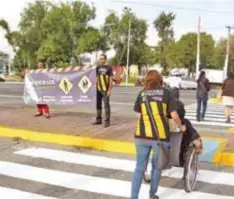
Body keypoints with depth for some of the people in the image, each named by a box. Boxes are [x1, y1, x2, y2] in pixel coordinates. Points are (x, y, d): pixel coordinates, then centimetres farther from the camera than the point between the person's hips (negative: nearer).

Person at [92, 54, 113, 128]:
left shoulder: (109, 68, -5)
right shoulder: (98, 67, 10)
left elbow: (111, 79, -7)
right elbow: (96, 78, 15)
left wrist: (109, 90, -13)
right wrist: (95, 87, 10)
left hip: (105, 90, -6)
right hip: (98, 89, 6)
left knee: (106, 105, -3)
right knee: (98, 105, 13)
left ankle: (107, 121, 3)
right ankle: (98, 120, 24)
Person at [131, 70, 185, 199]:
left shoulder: (142, 93, 12)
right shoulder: (166, 92, 5)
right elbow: (174, 116, 1)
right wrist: (181, 127, 20)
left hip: (142, 135, 2)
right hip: (160, 136, -1)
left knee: (139, 167, 12)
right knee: (156, 166, 17)